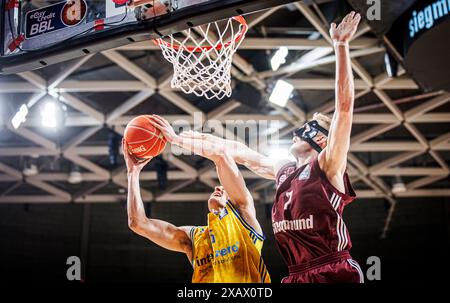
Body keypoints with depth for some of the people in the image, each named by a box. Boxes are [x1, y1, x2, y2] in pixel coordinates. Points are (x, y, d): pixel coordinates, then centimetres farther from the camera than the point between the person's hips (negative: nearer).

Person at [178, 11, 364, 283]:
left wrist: (341, 46, -16)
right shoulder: (283, 170, 18)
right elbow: (241, 152, 29)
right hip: (297, 275, 7)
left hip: (333, 272, -7)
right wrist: (204, 138, 33)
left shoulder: (328, 165, -2)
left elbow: (344, 106, -12)